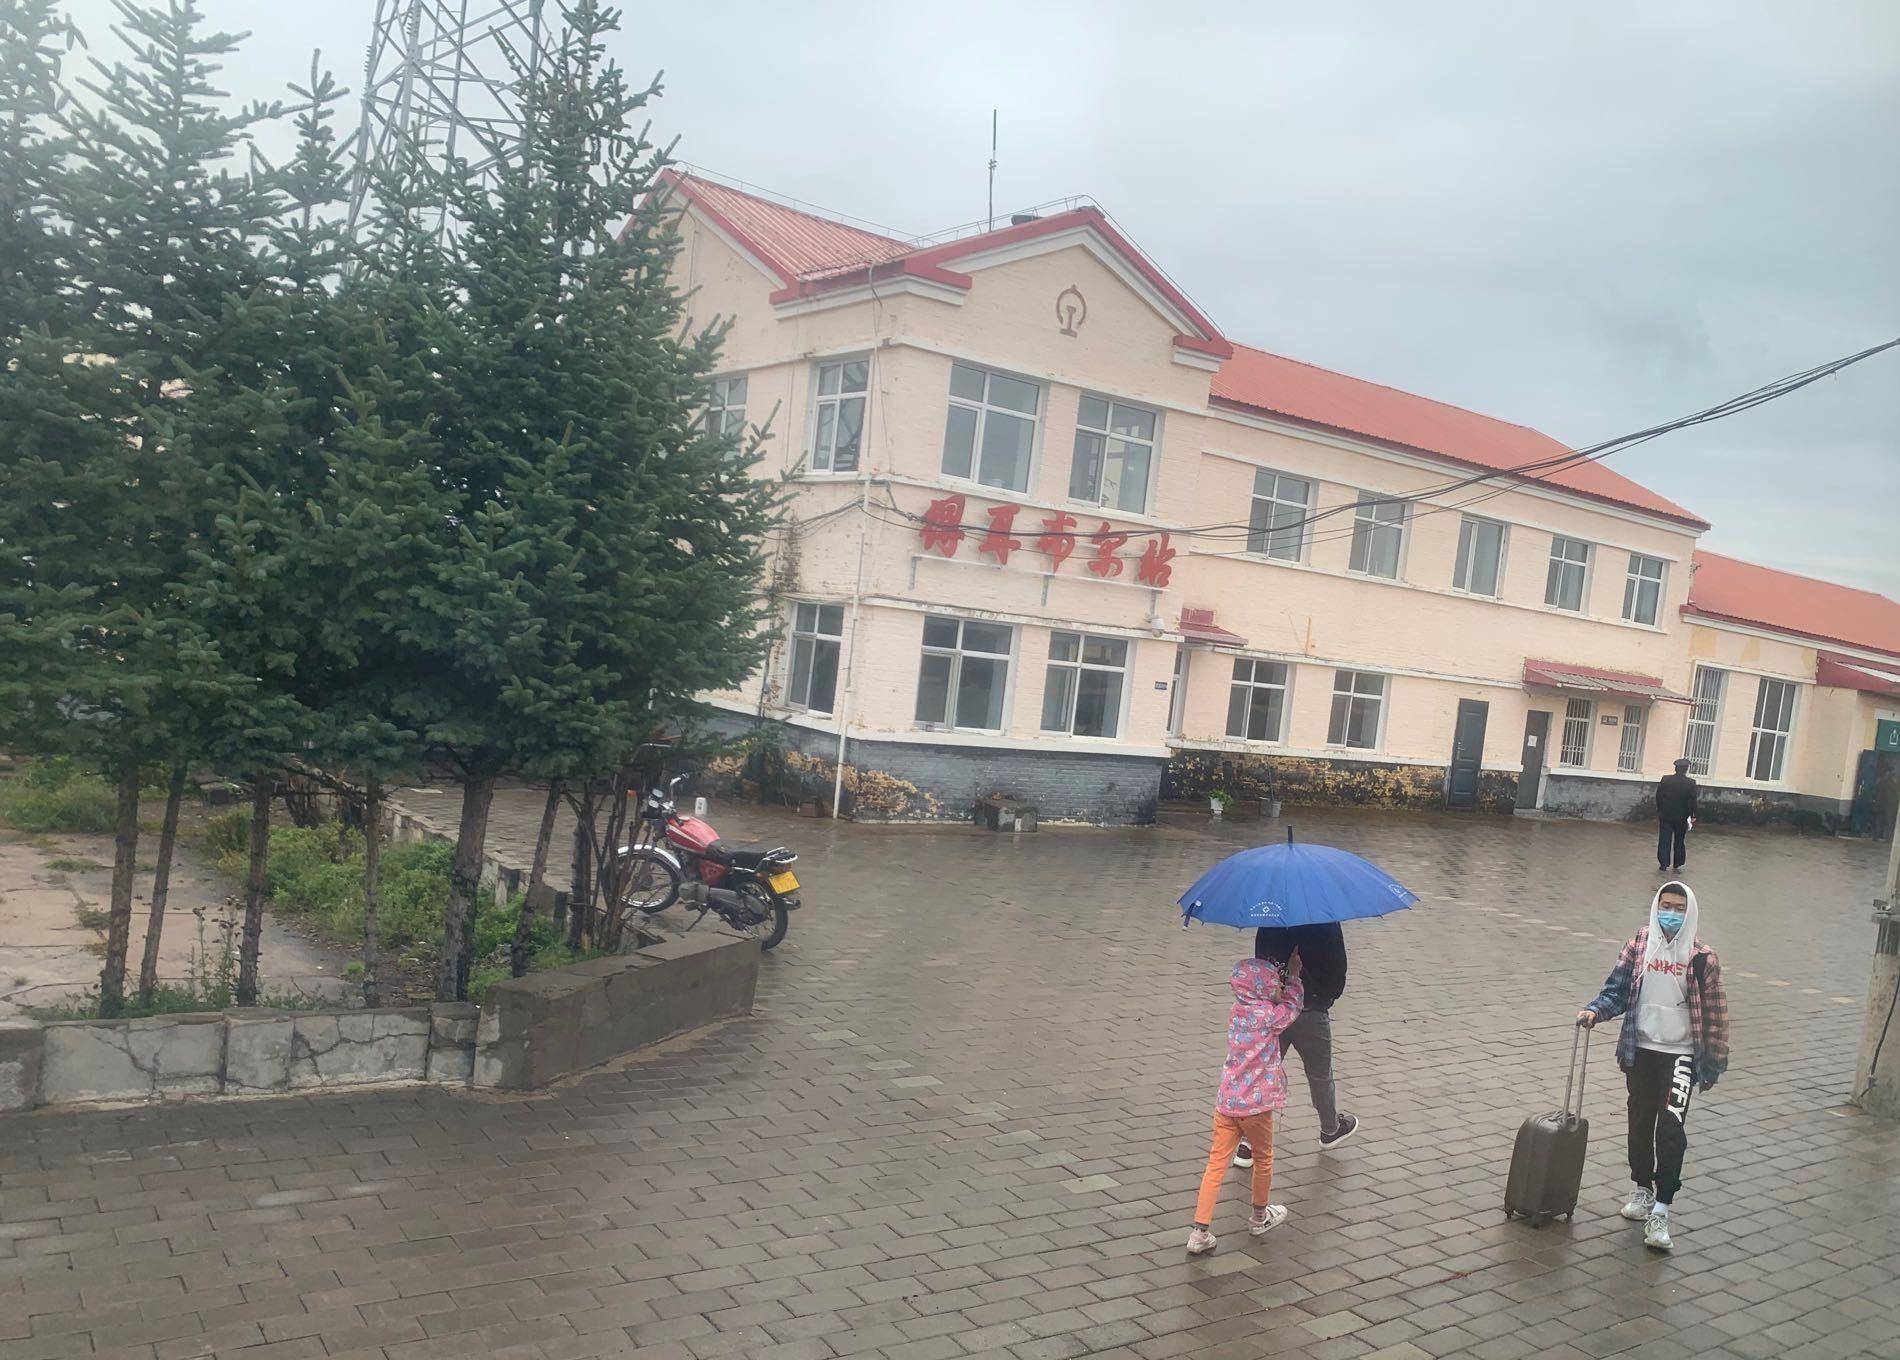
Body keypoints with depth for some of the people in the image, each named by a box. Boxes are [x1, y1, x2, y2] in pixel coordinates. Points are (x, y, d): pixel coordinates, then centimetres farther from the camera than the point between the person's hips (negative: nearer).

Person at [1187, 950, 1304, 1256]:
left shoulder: (1240, 1010, 7)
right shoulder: (1268, 1015, -15)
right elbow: (1292, 1005, 4)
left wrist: (1286, 976, 20)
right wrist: (1294, 975, 15)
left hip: (1226, 1101, 6)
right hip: (1255, 1104, -6)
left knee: (1217, 1163, 6)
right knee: (1263, 1160, 19)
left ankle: (1200, 1231, 2)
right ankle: (1259, 1217, 39)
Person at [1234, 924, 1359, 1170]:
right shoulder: (1327, 921, -15)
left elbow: (1260, 958, 3)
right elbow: (1337, 967, -10)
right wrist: (1329, 995, 7)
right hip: (1311, 1010, -2)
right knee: (1320, 1075, 20)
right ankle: (1331, 1129, 41)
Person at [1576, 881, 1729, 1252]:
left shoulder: (1702, 958, -6)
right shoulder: (1639, 947, 1)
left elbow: (1714, 1013, -1)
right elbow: (1616, 989, 5)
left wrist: (1713, 1063, 0)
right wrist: (1594, 1011, -14)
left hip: (1680, 1053, -3)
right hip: (1641, 1050, 3)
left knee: (1671, 1128, -12)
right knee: (1640, 1123, 15)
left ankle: (1660, 1213, -10)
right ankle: (1643, 1190, 35)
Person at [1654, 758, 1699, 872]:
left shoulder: (1665, 779, -5)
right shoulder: (1690, 783, -10)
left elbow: (1658, 796, 1)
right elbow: (1692, 801, -9)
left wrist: (1659, 811, 11)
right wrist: (1692, 816, 0)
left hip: (1665, 816, 1)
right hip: (1681, 817, -1)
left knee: (1664, 841, 4)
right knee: (1679, 842, 12)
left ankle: (1663, 864, -1)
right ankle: (1676, 865, 16)